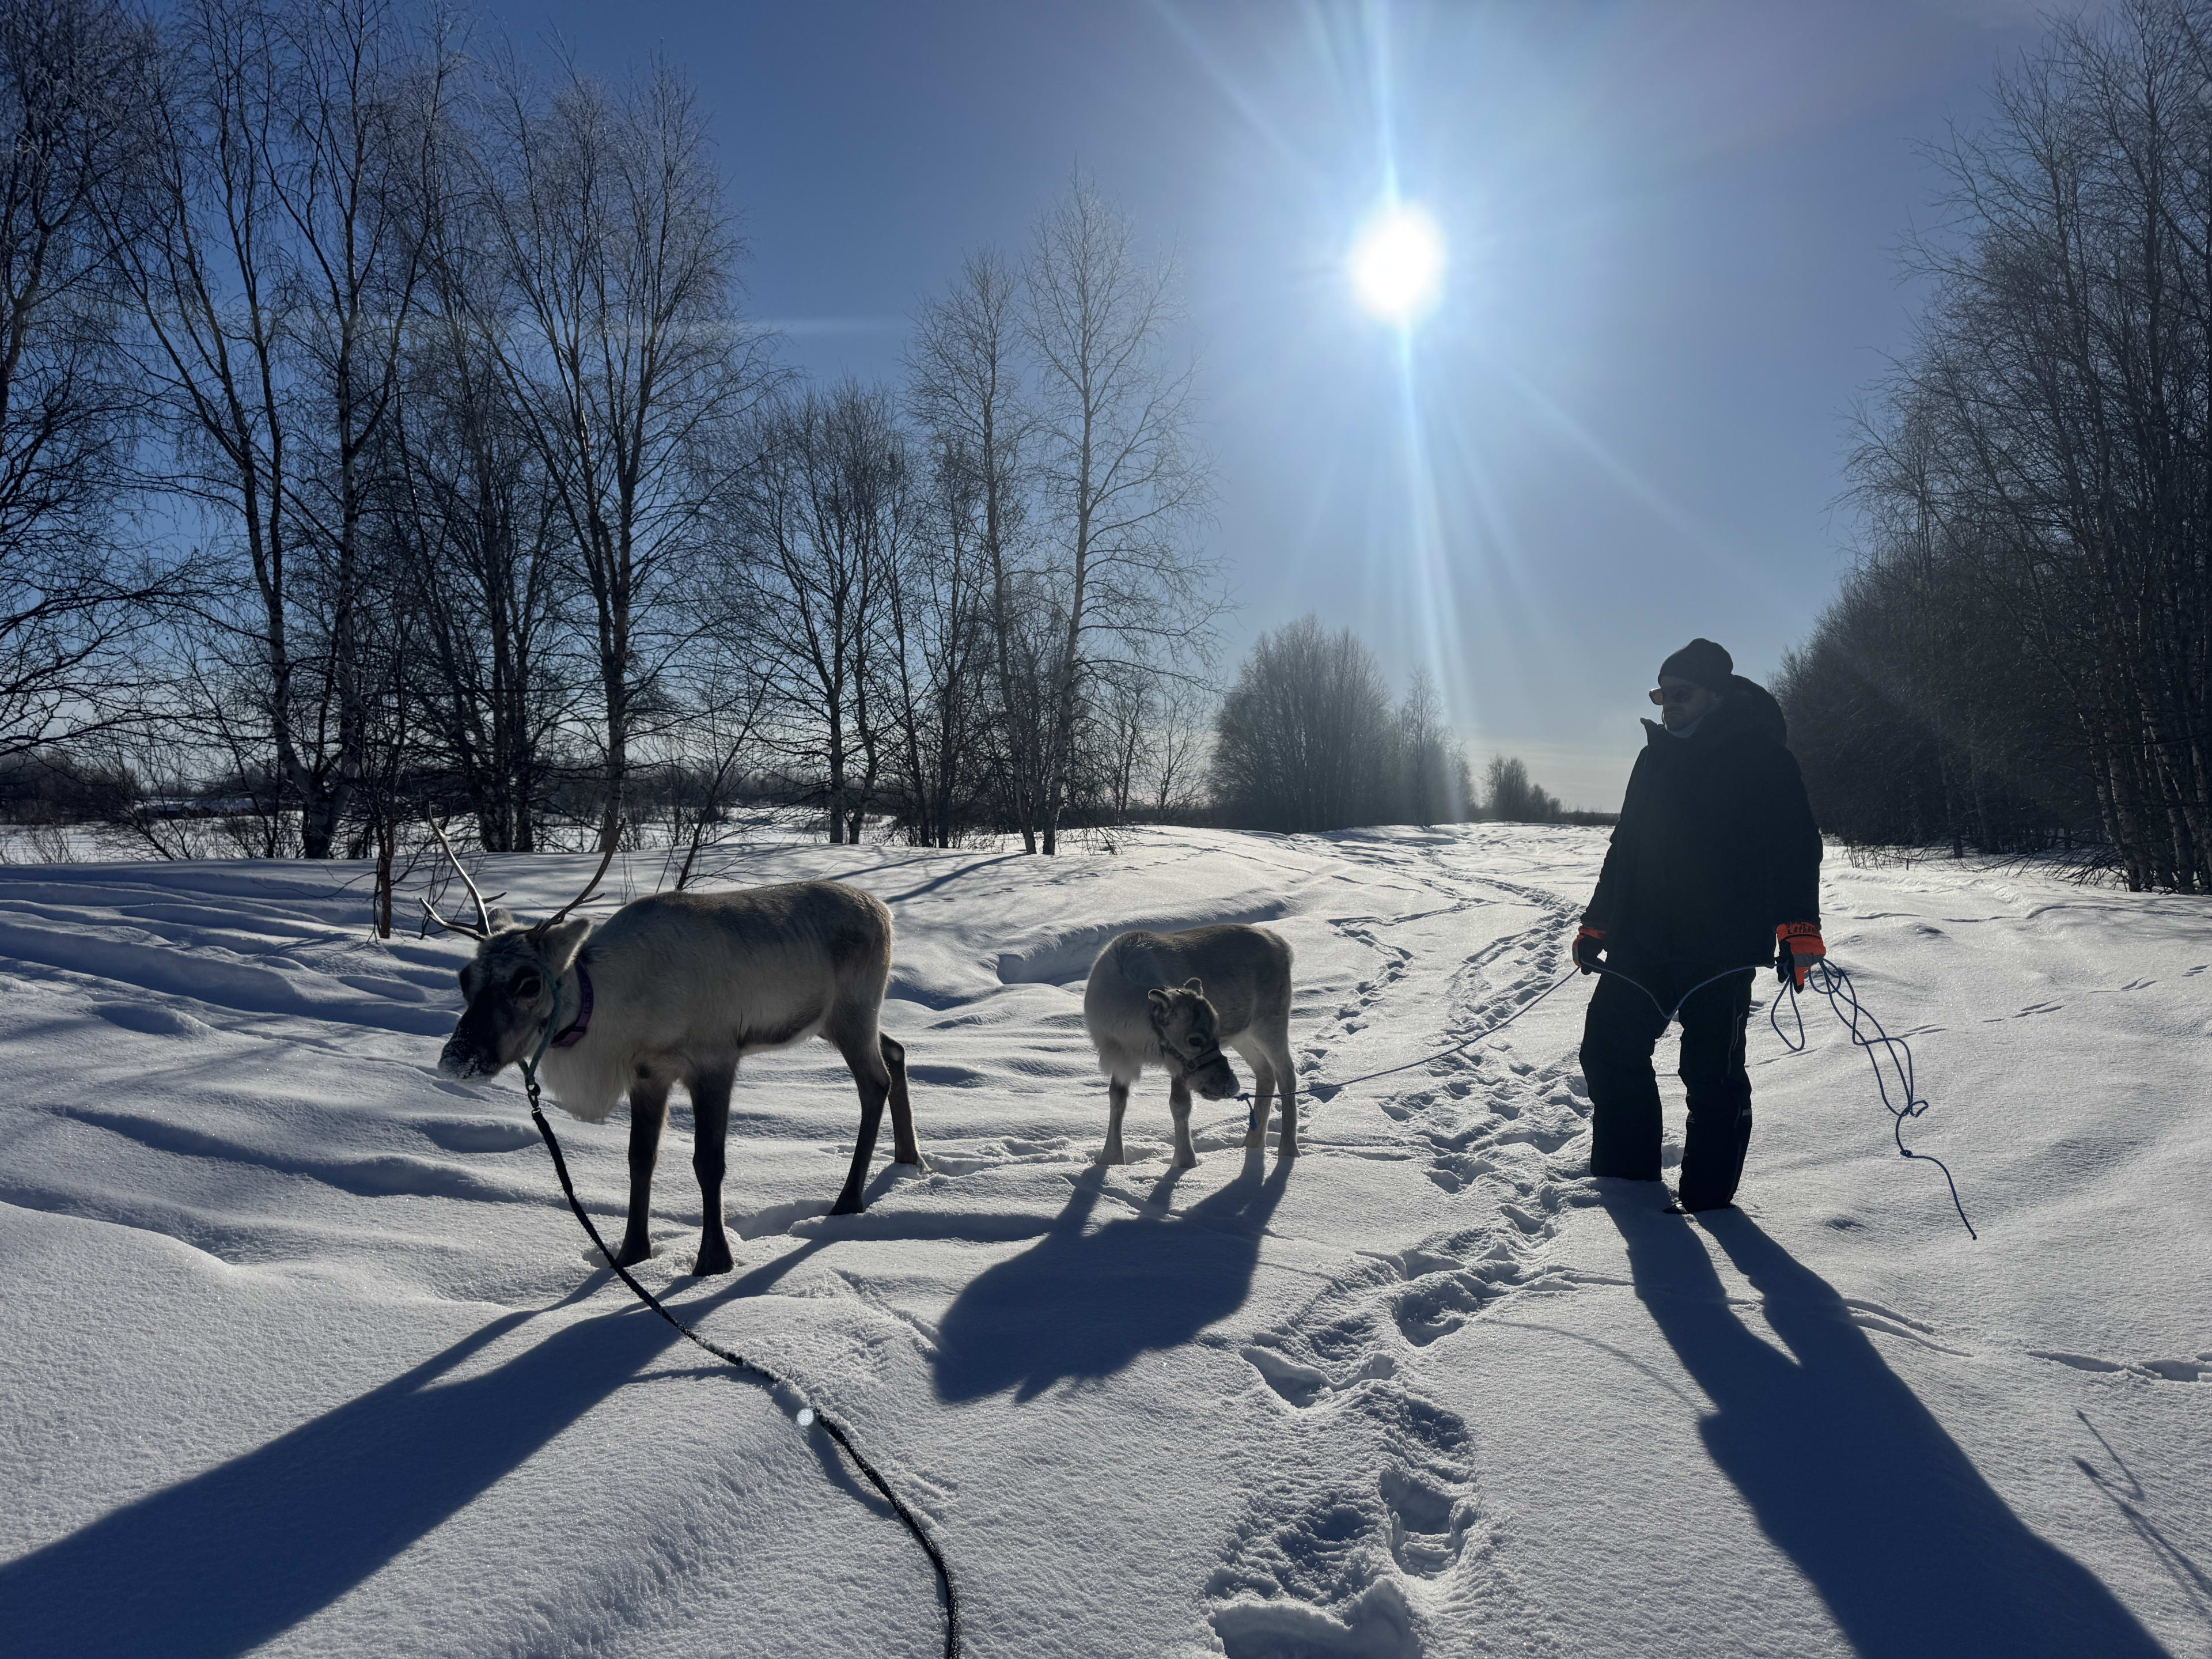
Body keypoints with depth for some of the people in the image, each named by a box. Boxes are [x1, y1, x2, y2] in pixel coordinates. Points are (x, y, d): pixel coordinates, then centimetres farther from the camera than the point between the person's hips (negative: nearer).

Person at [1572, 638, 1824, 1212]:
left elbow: (1794, 840, -9)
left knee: (1711, 1073, -2)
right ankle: (1624, 1177, 21)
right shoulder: (1655, 759, 18)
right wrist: (1597, 922, 22)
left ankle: (1707, 1199, 10)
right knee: (1610, 1050, 7)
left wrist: (1798, 925, -21)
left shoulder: (1758, 754, -1)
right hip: (1641, 941, 7)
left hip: (1719, 948, -6)